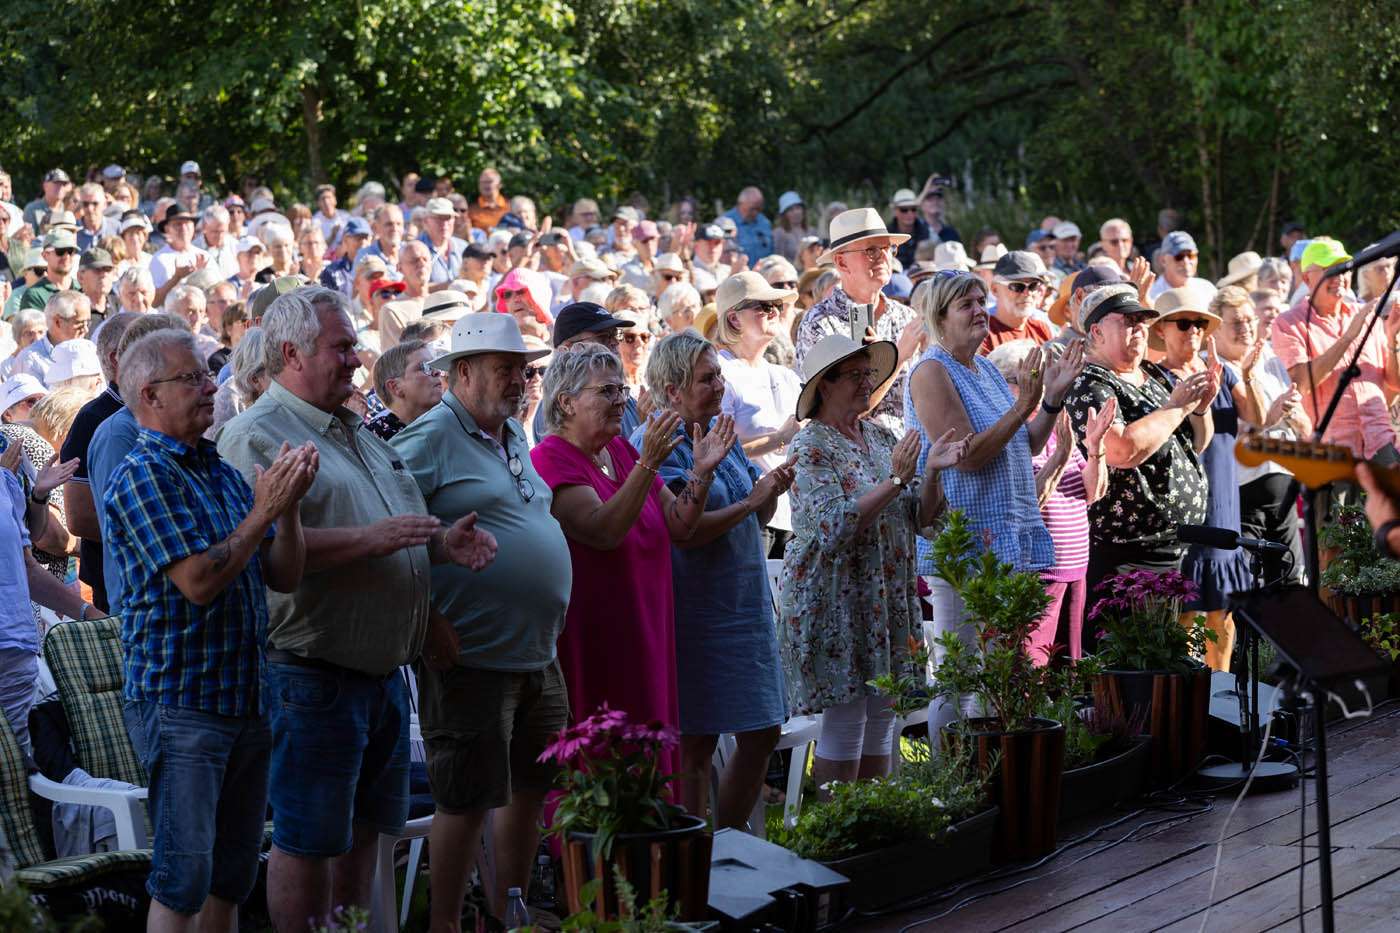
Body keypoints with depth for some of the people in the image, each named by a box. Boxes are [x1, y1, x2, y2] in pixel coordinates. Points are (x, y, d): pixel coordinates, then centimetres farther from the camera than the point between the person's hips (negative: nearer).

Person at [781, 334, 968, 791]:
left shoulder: (882, 437, 11)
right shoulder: (811, 447, -9)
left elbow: (921, 517, 10)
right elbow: (835, 526, -22)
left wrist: (932, 472, -8)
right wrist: (895, 481, -24)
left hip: (888, 599, 7)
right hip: (834, 600, -7)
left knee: (881, 717, 8)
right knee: (845, 719, -5)